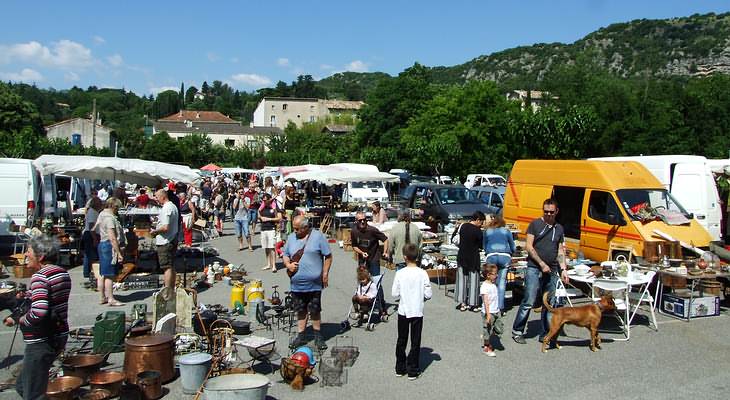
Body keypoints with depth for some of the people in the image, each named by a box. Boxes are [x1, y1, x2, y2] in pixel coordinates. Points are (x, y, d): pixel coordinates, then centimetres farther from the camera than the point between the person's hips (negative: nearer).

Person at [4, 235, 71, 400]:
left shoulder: (40, 277, -18)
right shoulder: (63, 273, 8)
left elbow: (38, 312, -29)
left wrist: (17, 320, -13)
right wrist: (29, 296, 15)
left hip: (41, 341, -9)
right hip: (60, 336, 9)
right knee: (22, 385, 23)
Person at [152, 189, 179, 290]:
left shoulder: (166, 208, -18)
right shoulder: (173, 206, 14)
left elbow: (165, 227, -25)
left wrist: (155, 231, -10)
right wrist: (157, 231, 17)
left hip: (165, 242, -10)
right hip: (172, 240, 10)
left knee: (167, 267, -6)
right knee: (171, 267, 15)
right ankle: (172, 290, 23)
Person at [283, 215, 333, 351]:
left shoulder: (318, 236, -5)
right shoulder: (291, 238, 8)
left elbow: (328, 256, -3)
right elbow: (285, 255, 18)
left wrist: (325, 274, -7)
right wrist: (288, 264, -3)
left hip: (314, 283, -4)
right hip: (296, 284, 4)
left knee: (315, 311, 5)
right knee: (300, 311, 13)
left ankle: (318, 336, 20)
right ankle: (300, 337, 24)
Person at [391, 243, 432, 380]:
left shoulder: (400, 274, -11)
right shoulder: (422, 274, -11)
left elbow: (394, 294, -7)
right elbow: (428, 294, -8)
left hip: (403, 311, 1)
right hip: (417, 312, 0)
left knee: (401, 340, 15)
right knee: (415, 342, 9)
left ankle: (400, 368, 24)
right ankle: (412, 370, 13)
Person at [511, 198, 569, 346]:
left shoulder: (559, 228, 15)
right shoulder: (535, 224, 1)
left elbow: (560, 251, 18)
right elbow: (528, 246, -5)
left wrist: (563, 269, 6)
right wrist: (541, 263, -11)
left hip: (552, 271, 5)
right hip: (534, 269, -5)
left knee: (550, 304, 6)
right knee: (528, 302, -8)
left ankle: (545, 334, 15)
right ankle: (517, 331, 2)